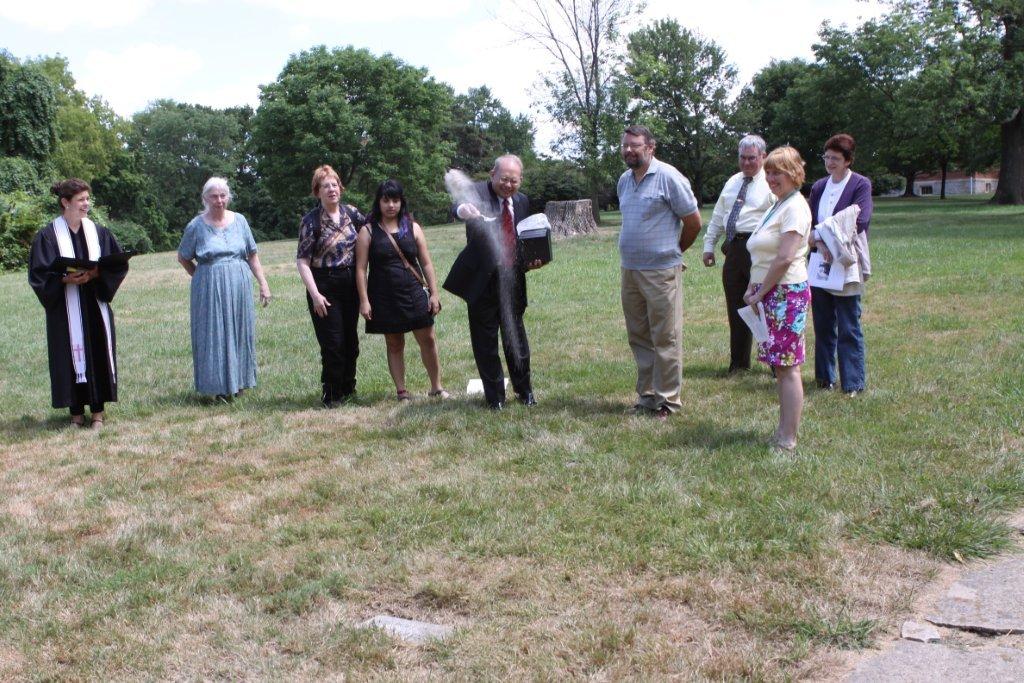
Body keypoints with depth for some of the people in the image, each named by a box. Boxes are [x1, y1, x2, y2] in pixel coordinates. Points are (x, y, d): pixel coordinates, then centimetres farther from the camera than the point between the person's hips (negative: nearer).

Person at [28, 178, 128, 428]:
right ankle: (76, 411, 10)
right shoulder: (48, 236, -3)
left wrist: (96, 274, -13)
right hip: (66, 310, -3)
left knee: (99, 354, 3)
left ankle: (98, 410, 13)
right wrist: (66, 279, -20)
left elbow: (119, 264, 4)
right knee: (71, 356, 1)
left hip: (96, 306, 3)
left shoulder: (98, 232, 6)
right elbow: (39, 274, -5)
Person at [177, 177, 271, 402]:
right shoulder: (196, 226, -2)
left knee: (240, 333, 8)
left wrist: (263, 283, 3)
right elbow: (183, 257, 10)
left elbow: (252, 256, 8)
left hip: (239, 288, 3)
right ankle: (219, 386, 7)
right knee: (214, 335, -1)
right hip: (210, 290, -3)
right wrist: (200, 276, 1)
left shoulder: (239, 220, 5)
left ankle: (238, 382, 20)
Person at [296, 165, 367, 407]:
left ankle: (347, 388, 29)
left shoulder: (351, 213, 3)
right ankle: (331, 394, 11)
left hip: (350, 284, 5)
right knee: (333, 343, -3)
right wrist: (315, 294, -18)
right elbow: (302, 261, -10)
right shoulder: (311, 221, -9)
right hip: (325, 287, -5)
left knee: (351, 340, 13)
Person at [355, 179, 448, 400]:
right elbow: (361, 268, -3)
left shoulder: (413, 228, 6)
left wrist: (433, 293, 2)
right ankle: (402, 391, 17)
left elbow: (426, 264, 7)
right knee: (394, 345, 8)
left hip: (414, 294, 2)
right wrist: (364, 300, -10)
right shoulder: (368, 231, 0)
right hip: (384, 298, -2)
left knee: (428, 340, 2)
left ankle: (436, 387, 15)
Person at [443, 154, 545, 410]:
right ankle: (495, 397, 18)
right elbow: (462, 205, -31)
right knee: (485, 342, 4)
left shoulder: (522, 201, 9)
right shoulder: (478, 191, -8)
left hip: (512, 280, 4)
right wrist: (464, 209, -55)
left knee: (516, 337, 15)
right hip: (483, 281, -4)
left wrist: (531, 261, -2)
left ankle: (524, 390, 30)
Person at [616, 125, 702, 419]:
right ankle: (646, 395, 24)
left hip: (661, 271, -7)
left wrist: (674, 250, 7)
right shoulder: (624, 180, 12)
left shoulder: (668, 177, -10)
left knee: (665, 339, 0)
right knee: (638, 337, 13)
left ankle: (667, 400, 8)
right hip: (629, 270, 7)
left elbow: (694, 221, -5)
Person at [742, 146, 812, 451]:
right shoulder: (778, 205, 18)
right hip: (772, 294, 10)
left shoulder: (795, 207, -13)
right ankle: (783, 431, 21)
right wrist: (753, 288, 8)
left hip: (787, 293, -10)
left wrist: (760, 293, -14)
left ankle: (787, 440, -1)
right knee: (780, 366, 13)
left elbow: (785, 258, -20)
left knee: (787, 367, -6)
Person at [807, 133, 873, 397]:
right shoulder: (819, 186, 14)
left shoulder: (860, 184, -3)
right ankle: (825, 377, 22)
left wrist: (822, 235, -11)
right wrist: (819, 242, -12)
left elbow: (859, 222, -14)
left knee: (849, 328, -3)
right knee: (823, 325, 11)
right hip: (820, 263, 6)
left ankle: (853, 383, 4)